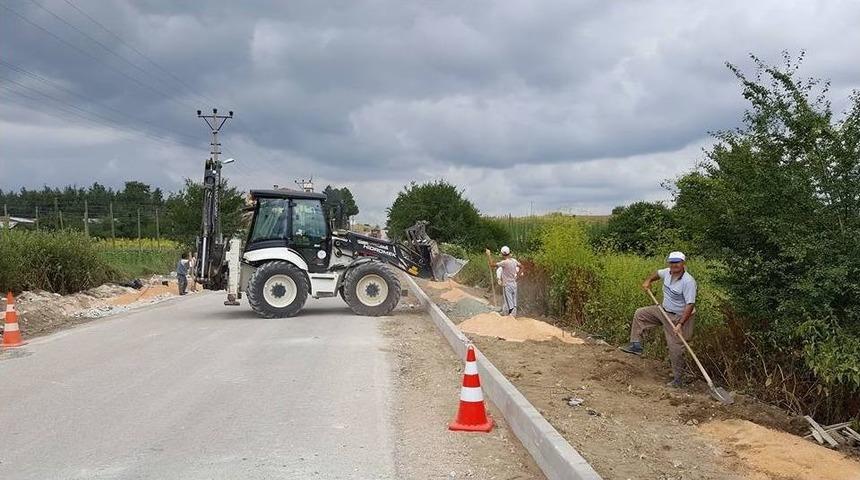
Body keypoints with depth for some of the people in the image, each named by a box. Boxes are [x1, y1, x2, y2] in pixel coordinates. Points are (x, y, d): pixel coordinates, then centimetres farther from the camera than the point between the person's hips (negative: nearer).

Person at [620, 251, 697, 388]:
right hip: (664, 310, 8)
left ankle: (678, 379, 7)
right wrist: (648, 281, 8)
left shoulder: (688, 282, -27)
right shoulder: (667, 272, -4)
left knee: (675, 348, -5)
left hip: (679, 317, -8)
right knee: (640, 314, 12)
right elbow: (657, 273, 24)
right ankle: (636, 345, 16)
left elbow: (690, 305, -30)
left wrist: (680, 324, -35)